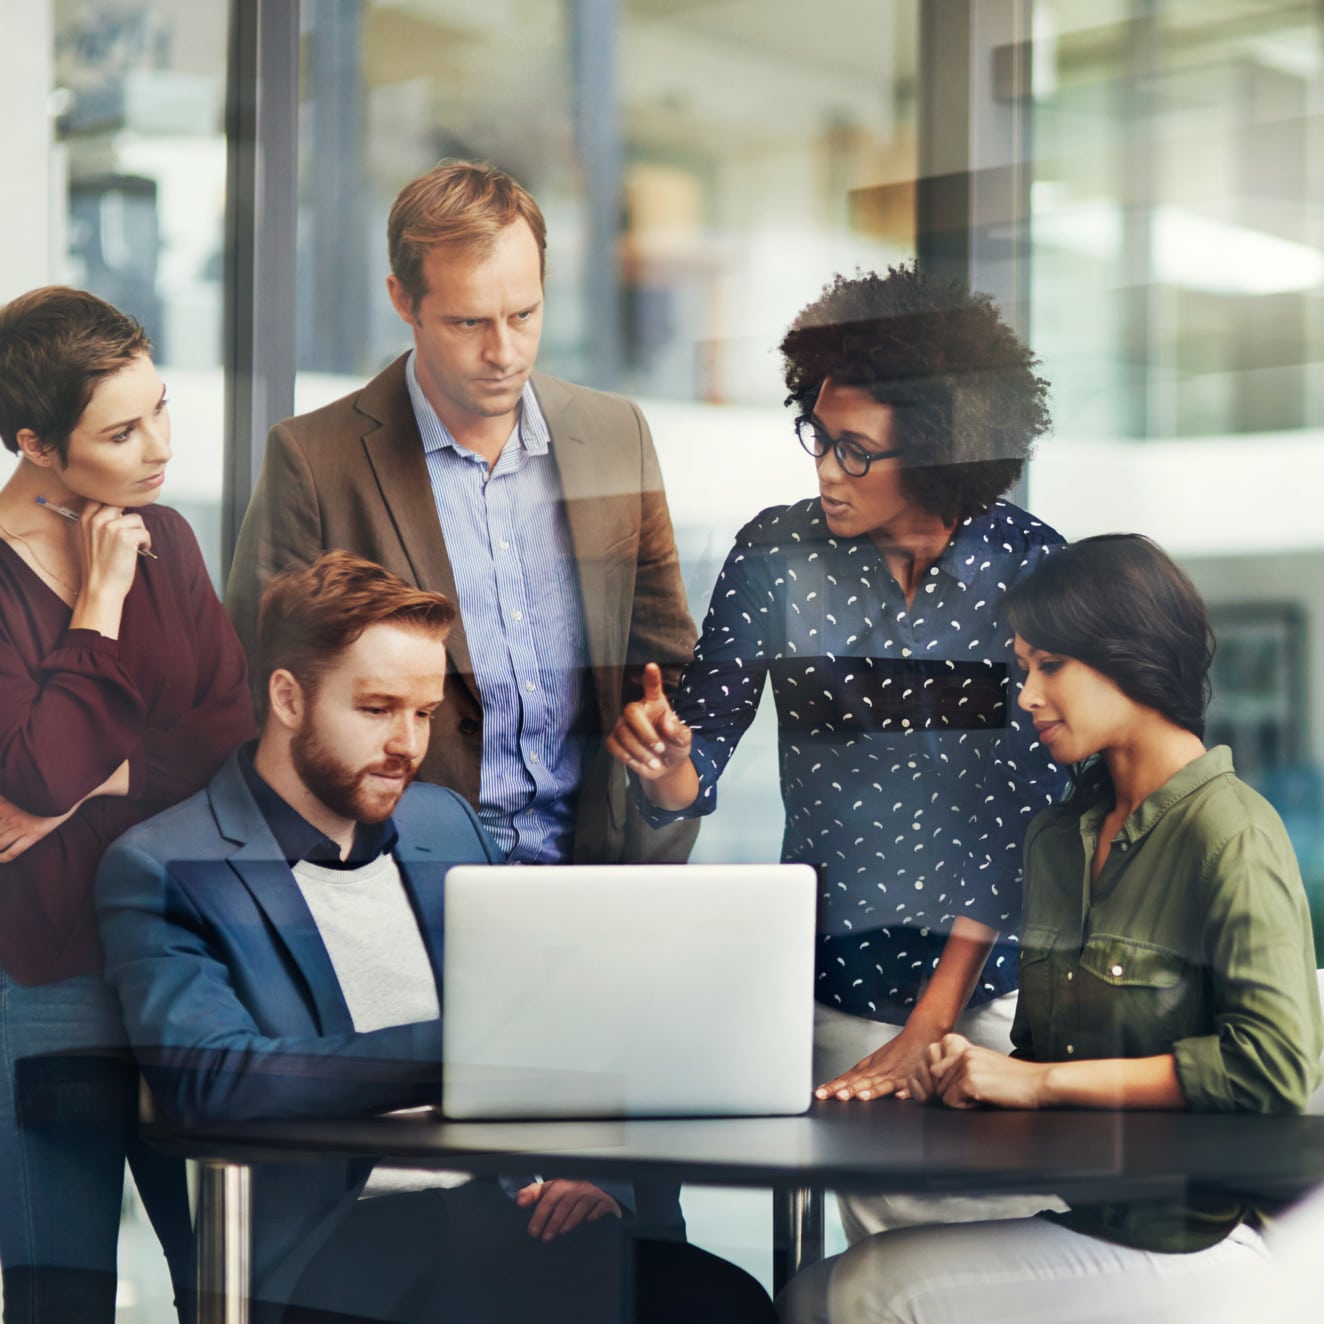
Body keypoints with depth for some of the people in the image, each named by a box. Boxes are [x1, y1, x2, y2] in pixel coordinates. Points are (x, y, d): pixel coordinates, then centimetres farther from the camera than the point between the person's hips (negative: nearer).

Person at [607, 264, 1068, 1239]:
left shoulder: (1027, 565, -8)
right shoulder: (777, 555, -5)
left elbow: (1024, 804, -10)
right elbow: (697, 774, 0)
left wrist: (929, 1026, -14)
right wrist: (667, 761, -26)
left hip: (999, 976, 0)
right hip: (840, 977, 1)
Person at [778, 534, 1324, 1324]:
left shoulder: (1228, 831, -11)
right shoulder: (1056, 836, 15)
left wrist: (1039, 1081, -17)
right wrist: (976, 1071, -5)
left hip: (1199, 1236, -7)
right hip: (1083, 1216, 7)